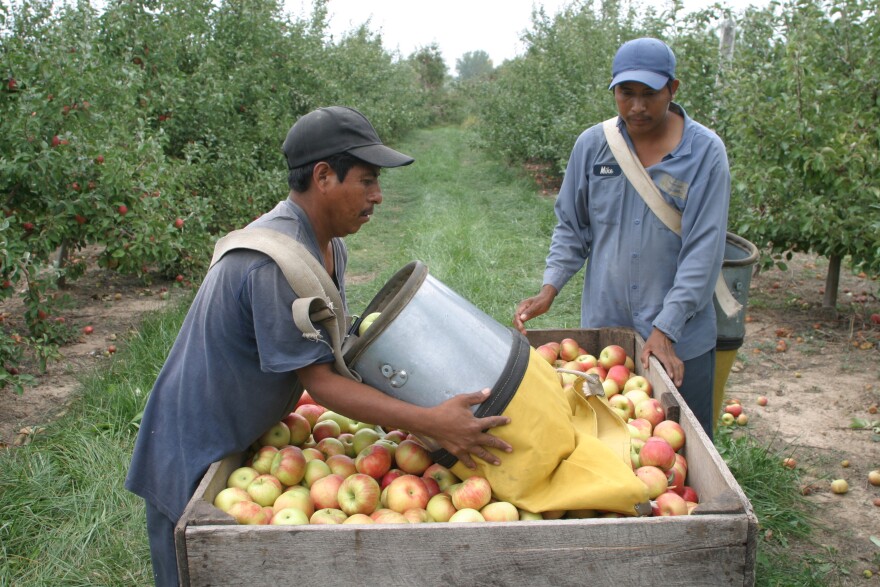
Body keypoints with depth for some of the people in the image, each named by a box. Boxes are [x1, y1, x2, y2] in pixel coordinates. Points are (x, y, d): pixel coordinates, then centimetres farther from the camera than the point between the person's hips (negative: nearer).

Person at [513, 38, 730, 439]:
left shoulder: (704, 151, -9)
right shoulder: (592, 145, -1)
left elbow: (703, 251, -12)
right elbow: (571, 227, 8)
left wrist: (665, 330, -17)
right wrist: (548, 290, -5)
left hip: (679, 335, -2)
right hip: (602, 326, 2)